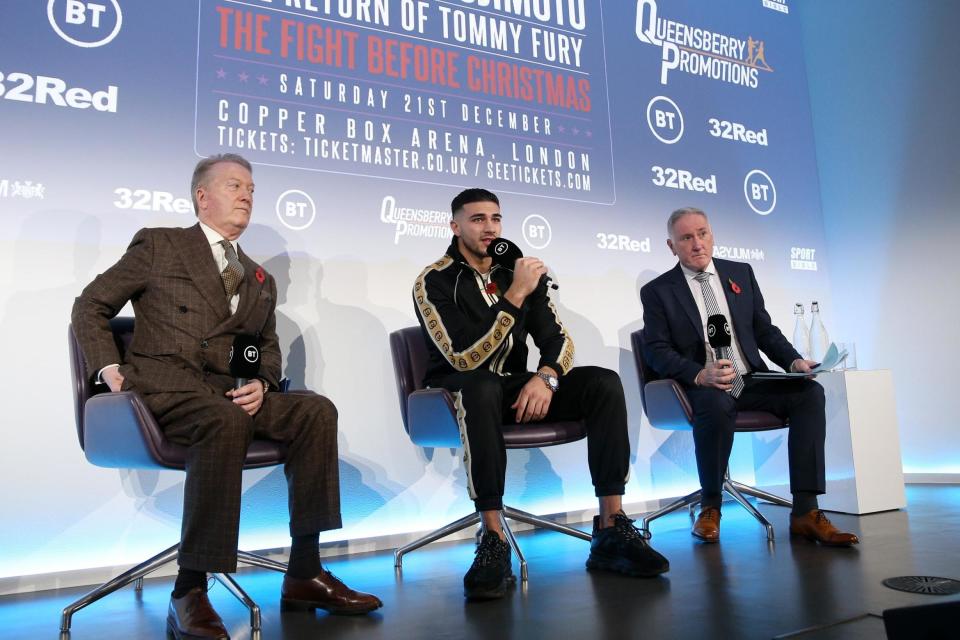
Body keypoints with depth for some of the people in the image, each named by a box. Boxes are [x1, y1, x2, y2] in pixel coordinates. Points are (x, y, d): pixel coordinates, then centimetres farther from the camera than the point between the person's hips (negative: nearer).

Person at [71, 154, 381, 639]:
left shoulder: (260, 281, 24)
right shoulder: (158, 244, 11)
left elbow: (268, 347, 25)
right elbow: (91, 306, 11)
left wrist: (263, 384, 2)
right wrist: (110, 370, -4)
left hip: (229, 395, 5)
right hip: (164, 387, -5)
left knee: (317, 410, -20)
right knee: (227, 421, -37)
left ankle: (304, 575, -17)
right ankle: (189, 591, -28)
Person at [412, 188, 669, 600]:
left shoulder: (517, 272, 4)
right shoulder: (434, 282, -11)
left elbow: (558, 338, 1)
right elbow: (465, 358, -22)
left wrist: (545, 377, -22)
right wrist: (515, 296, -26)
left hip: (515, 386, 5)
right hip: (462, 394, -5)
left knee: (604, 383, -17)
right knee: (482, 387, -41)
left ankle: (611, 531, -19)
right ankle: (493, 543, -35)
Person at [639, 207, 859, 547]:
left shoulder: (741, 273, 15)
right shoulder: (657, 291, 3)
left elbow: (764, 330, 16)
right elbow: (656, 351, -5)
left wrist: (794, 361, -4)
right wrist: (699, 375, -23)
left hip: (751, 381, 4)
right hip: (704, 387, -4)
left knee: (810, 392, -22)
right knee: (716, 406, -38)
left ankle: (805, 512, -20)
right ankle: (710, 507, -15)